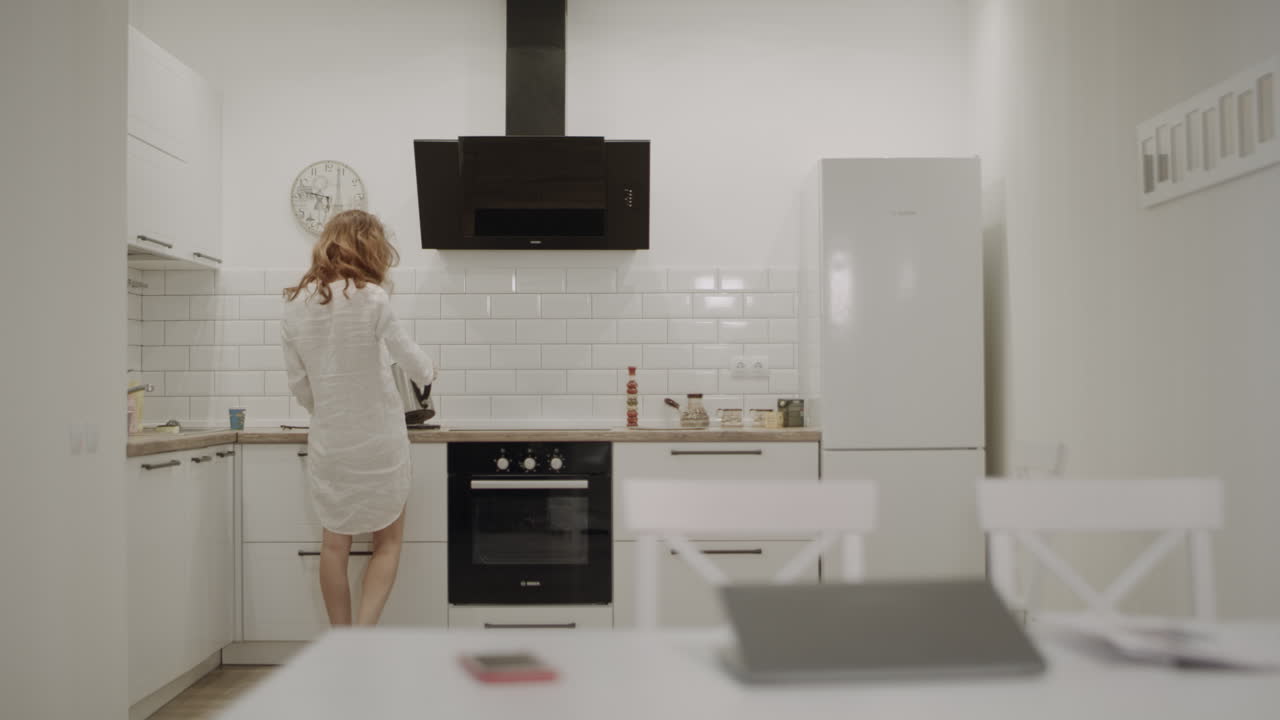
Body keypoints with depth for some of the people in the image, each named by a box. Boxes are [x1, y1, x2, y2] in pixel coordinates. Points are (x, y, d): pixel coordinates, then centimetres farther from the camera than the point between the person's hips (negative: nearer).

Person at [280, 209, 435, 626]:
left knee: (335, 543, 16)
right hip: (378, 439, -4)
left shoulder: (296, 305, 0)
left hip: (329, 443, 4)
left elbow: (298, 383, 5)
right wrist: (426, 373, 18)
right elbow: (407, 355, -5)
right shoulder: (370, 298, -15)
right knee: (388, 541, 11)